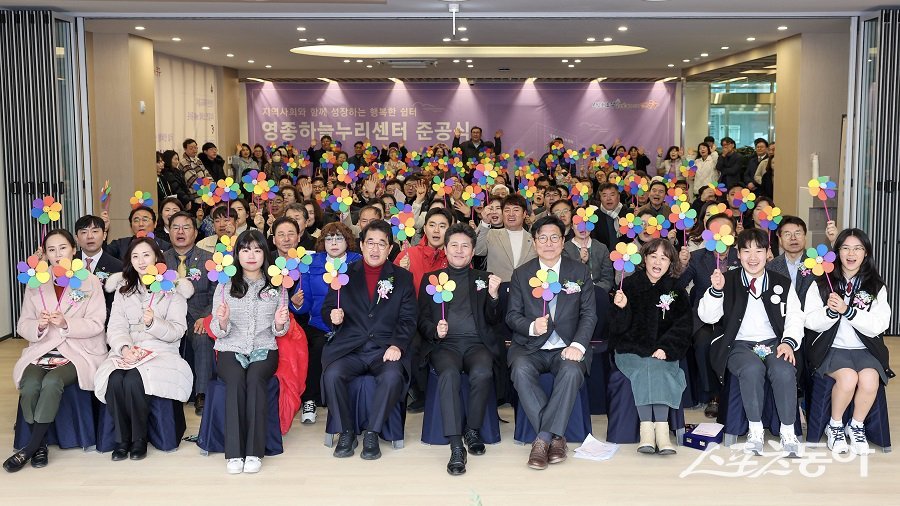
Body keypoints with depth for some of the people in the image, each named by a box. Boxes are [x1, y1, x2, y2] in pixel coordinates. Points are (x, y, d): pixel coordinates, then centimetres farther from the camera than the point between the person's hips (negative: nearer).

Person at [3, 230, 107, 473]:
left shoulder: (90, 282, 4)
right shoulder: (35, 284, 14)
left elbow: (96, 324, -3)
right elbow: (22, 326, 9)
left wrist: (66, 323, -20)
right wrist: (38, 326, -14)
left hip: (78, 352, -3)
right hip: (42, 351, 3)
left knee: (52, 382, -32)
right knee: (29, 385, -28)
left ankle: (30, 447, -17)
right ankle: (41, 445, -8)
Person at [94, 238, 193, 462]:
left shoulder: (173, 289, 5)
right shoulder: (123, 287, 15)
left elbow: (177, 331, -3)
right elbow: (116, 326, 4)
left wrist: (153, 323, -21)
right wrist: (124, 347, -16)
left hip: (160, 350, -3)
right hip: (126, 351, 3)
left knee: (133, 380, -32)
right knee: (114, 380, -29)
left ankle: (139, 439, -13)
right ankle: (121, 439, -13)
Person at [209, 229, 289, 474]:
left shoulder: (276, 285, 11)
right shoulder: (225, 286, 9)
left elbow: (279, 331, 12)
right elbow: (218, 332, 4)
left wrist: (280, 323, -11)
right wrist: (222, 322, -19)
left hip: (264, 349, 0)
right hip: (230, 349, 0)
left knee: (255, 378, -32)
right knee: (236, 379, -32)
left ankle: (254, 452, -31)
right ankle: (234, 452, -31)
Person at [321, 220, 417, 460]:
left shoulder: (403, 278, 11)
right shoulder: (344, 274, 14)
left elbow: (407, 319, 4)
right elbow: (326, 310, 14)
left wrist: (397, 345, -13)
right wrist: (333, 317, -10)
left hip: (385, 348, -1)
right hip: (348, 348, 1)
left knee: (393, 376, -33)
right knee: (332, 374, -30)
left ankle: (371, 433, -14)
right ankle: (346, 432, -9)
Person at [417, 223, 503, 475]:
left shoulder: (484, 279, 18)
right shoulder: (431, 278, 17)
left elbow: (494, 321, 10)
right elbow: (422, 320, 12)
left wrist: (493, 295, -8)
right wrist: (435, 330, -10)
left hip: (477, 343, 1)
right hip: (444, 344, -1)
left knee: (482, 373, -33)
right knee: (449, 374, -34)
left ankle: (472, 431, -11)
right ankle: (456, 447, -35)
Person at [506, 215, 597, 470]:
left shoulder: (580, 272, 8)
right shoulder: (521, 274, 9)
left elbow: (589, 313, 3)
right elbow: (512, 315, 5)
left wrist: (578, 345, -14)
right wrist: (532, 326, -18)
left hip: (566, 347, 0)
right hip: (530, 347, 1)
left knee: (572, 371, -34)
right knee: (521, 370, -33)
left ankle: (543, 438, -25)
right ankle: (555, 437, -24)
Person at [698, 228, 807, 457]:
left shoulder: (783, 284, 14)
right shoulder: (728, 281, 8)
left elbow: (795, 318, 8)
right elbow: (707, 316, 0)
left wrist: (788, 342, -11)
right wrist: (716, 290, -17)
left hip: (774, 343, 1)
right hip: (740, 344, -1)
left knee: (784, 371, -32)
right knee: (752, 369, -35)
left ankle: (788, 433, -19)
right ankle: (756, 431, -21)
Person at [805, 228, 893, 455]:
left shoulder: (876, 287, 8)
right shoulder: (822, 283, 5)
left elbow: (879, 326, -5)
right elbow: (811, 322, 0)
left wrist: (847, 310, -17)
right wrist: (830, 311, -20)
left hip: (865, 349, 2)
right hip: (831, 348, -1)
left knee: (870, 379, -30)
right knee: (848, 377, -31)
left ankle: (856, 426, -2)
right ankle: (835, 426, -4)